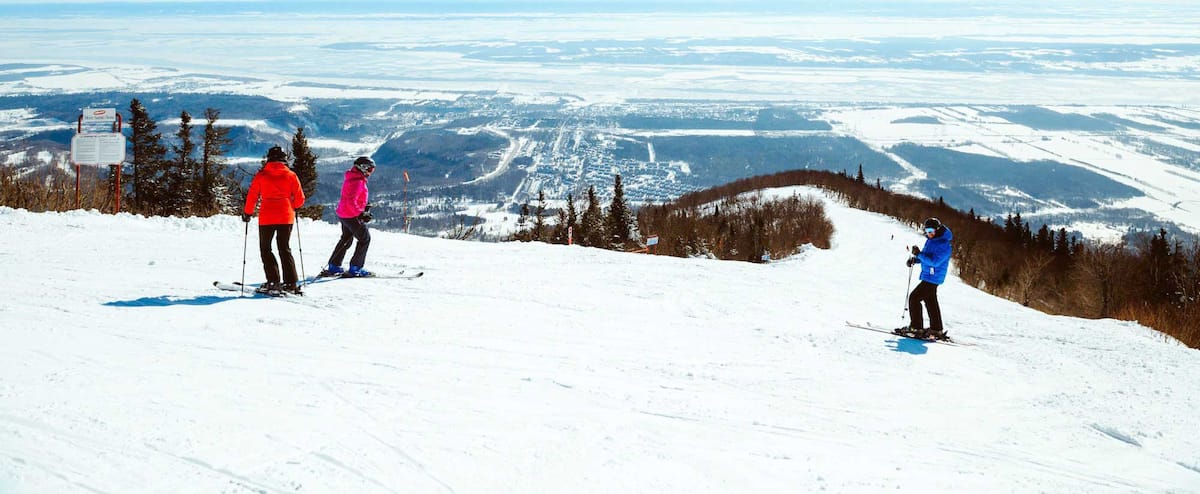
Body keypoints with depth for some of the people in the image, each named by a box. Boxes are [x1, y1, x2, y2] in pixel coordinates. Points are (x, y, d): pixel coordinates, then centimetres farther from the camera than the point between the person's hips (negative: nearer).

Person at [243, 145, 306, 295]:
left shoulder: (261, 175, -1)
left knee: (265, 249, 10)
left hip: (267, 218, -2)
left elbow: (252, 197, 1)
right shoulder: (291, 175, 2)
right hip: (286, 218, 2)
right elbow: (299, 199, 3)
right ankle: (290, 283, 4)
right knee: (284, 249, 12)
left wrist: (247, 213, 16)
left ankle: (273, 282, -2)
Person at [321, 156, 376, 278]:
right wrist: (361, 213, -26)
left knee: (346, 239, 21)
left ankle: (333, 266, 26)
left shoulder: (352, 178, 12)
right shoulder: (358, 181, -20)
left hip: (343, 214, 10)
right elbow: (351, 201, -27)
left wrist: (364, 207, 15)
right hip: (352, 216, -10)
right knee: (365, 239, -1)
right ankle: (356, 268, -1)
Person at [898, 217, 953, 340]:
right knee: (931, 302, 18)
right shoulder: (930, 240, 8)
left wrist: (919, 254, -28)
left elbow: (934, 261, -29)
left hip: (932, 278, -10)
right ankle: (937, 330, 28)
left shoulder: (943, 245, -22)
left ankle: (916, 327, -4)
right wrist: (914, 259, 2)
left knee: (914, 298, -10)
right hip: (928, 276, 10)